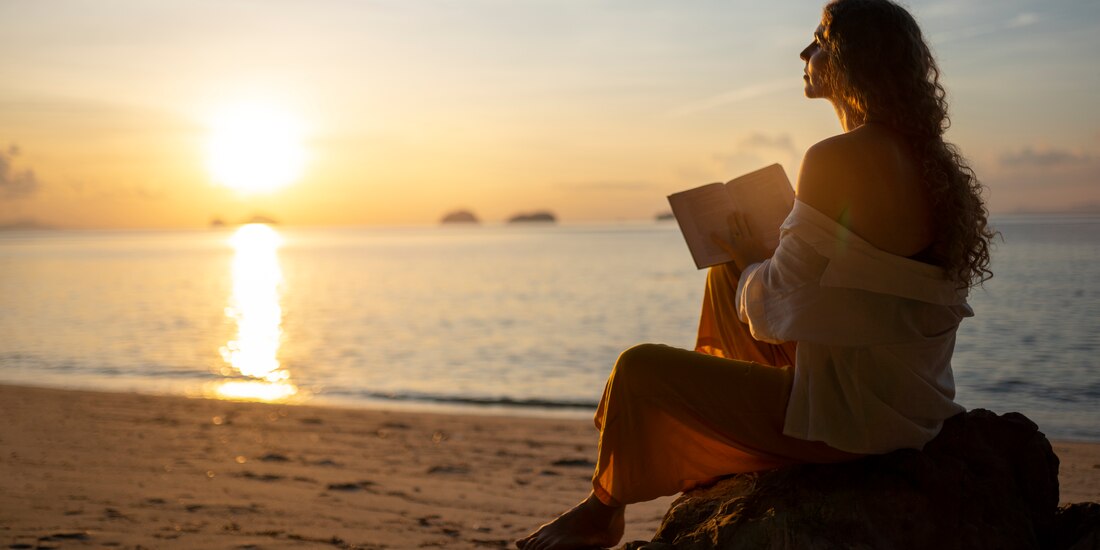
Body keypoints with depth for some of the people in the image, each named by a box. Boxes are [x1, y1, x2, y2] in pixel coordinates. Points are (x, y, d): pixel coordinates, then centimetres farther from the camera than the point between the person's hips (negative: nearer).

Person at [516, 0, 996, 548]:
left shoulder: (838, 159, -23)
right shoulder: (927, 158, 5)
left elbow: (776, 312, -20)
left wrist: (751, 261, 1)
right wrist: (764, 256, 14)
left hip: (846, 420, -9)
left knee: (638, 368, 1)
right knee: (723, 276, 25)